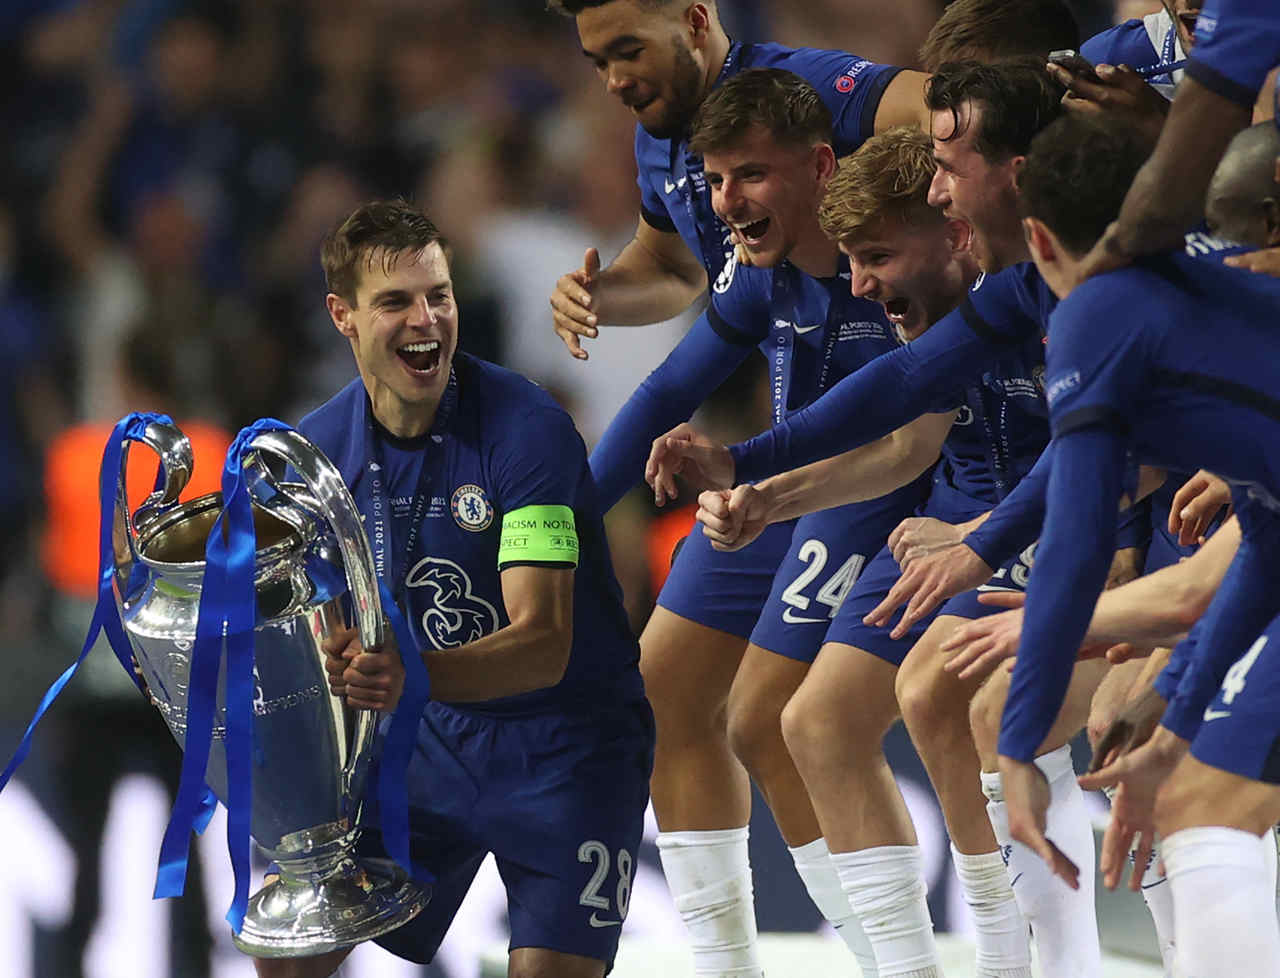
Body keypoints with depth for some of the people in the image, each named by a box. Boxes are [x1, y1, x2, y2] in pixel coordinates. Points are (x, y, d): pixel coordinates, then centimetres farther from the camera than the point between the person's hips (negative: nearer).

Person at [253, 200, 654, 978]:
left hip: (567, 739, -4)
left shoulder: (527, 429, -21)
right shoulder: (320, 447, -4)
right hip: (433, 738, 4)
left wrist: (415, 675, -45)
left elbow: (544, 643, -28)